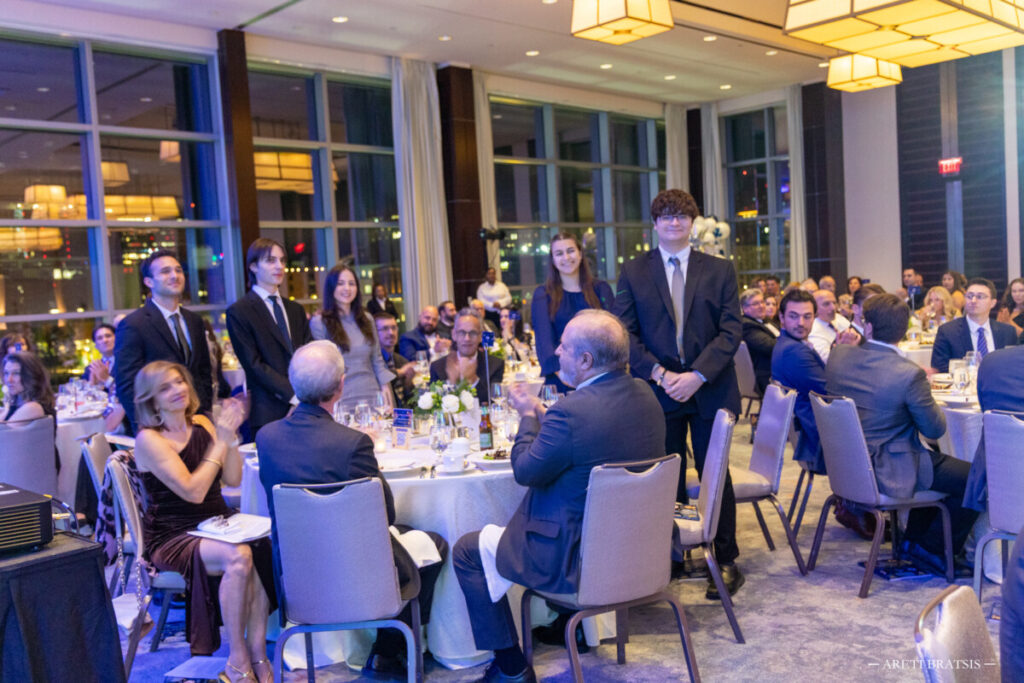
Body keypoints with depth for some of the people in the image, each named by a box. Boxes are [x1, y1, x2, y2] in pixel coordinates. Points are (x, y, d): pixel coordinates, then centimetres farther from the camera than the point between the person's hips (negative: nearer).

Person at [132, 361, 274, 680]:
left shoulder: (201, 424, 8)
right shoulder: (149, 439, -10)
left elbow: (233, 479, 2)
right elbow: (193, 491, -19)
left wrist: (231, 436, -11)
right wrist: (220, 441, -18)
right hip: (172, 537, -5)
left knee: (262, 547, -27)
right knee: (238, 556, -32)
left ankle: (257, 652, -20)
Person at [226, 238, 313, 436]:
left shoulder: (296, 310, 18)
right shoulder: (239, 312, -1)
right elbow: (254, 364, -8)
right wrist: (294, 395, -14)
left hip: (306, 408, 5)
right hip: (270, 413, -5)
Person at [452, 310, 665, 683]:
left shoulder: (572, 412, -30)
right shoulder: (643, 394, -3)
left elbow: (525, 471, -15)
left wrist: (528, 416, 0)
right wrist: (540, 412, 10)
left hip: (580, 558, -9)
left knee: (467, 551, 8)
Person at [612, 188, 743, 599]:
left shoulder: (719, 271, 5)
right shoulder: (633, 273, 6)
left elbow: (731, 330, -2)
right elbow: (626, 334, 1)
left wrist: (698, 374, -14)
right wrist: (658, 373, -12)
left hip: (710, 391, 0)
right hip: (660, 391, 1)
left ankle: (727, 561, 16)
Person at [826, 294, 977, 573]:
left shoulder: (838, 355, -5)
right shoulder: (909, 374, -23)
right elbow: (935, 429, -10)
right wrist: (925, 393, 6)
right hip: (887, 475, -8)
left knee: (934, 458, 29)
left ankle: (914, 539, 31)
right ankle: (930, 549, 12)